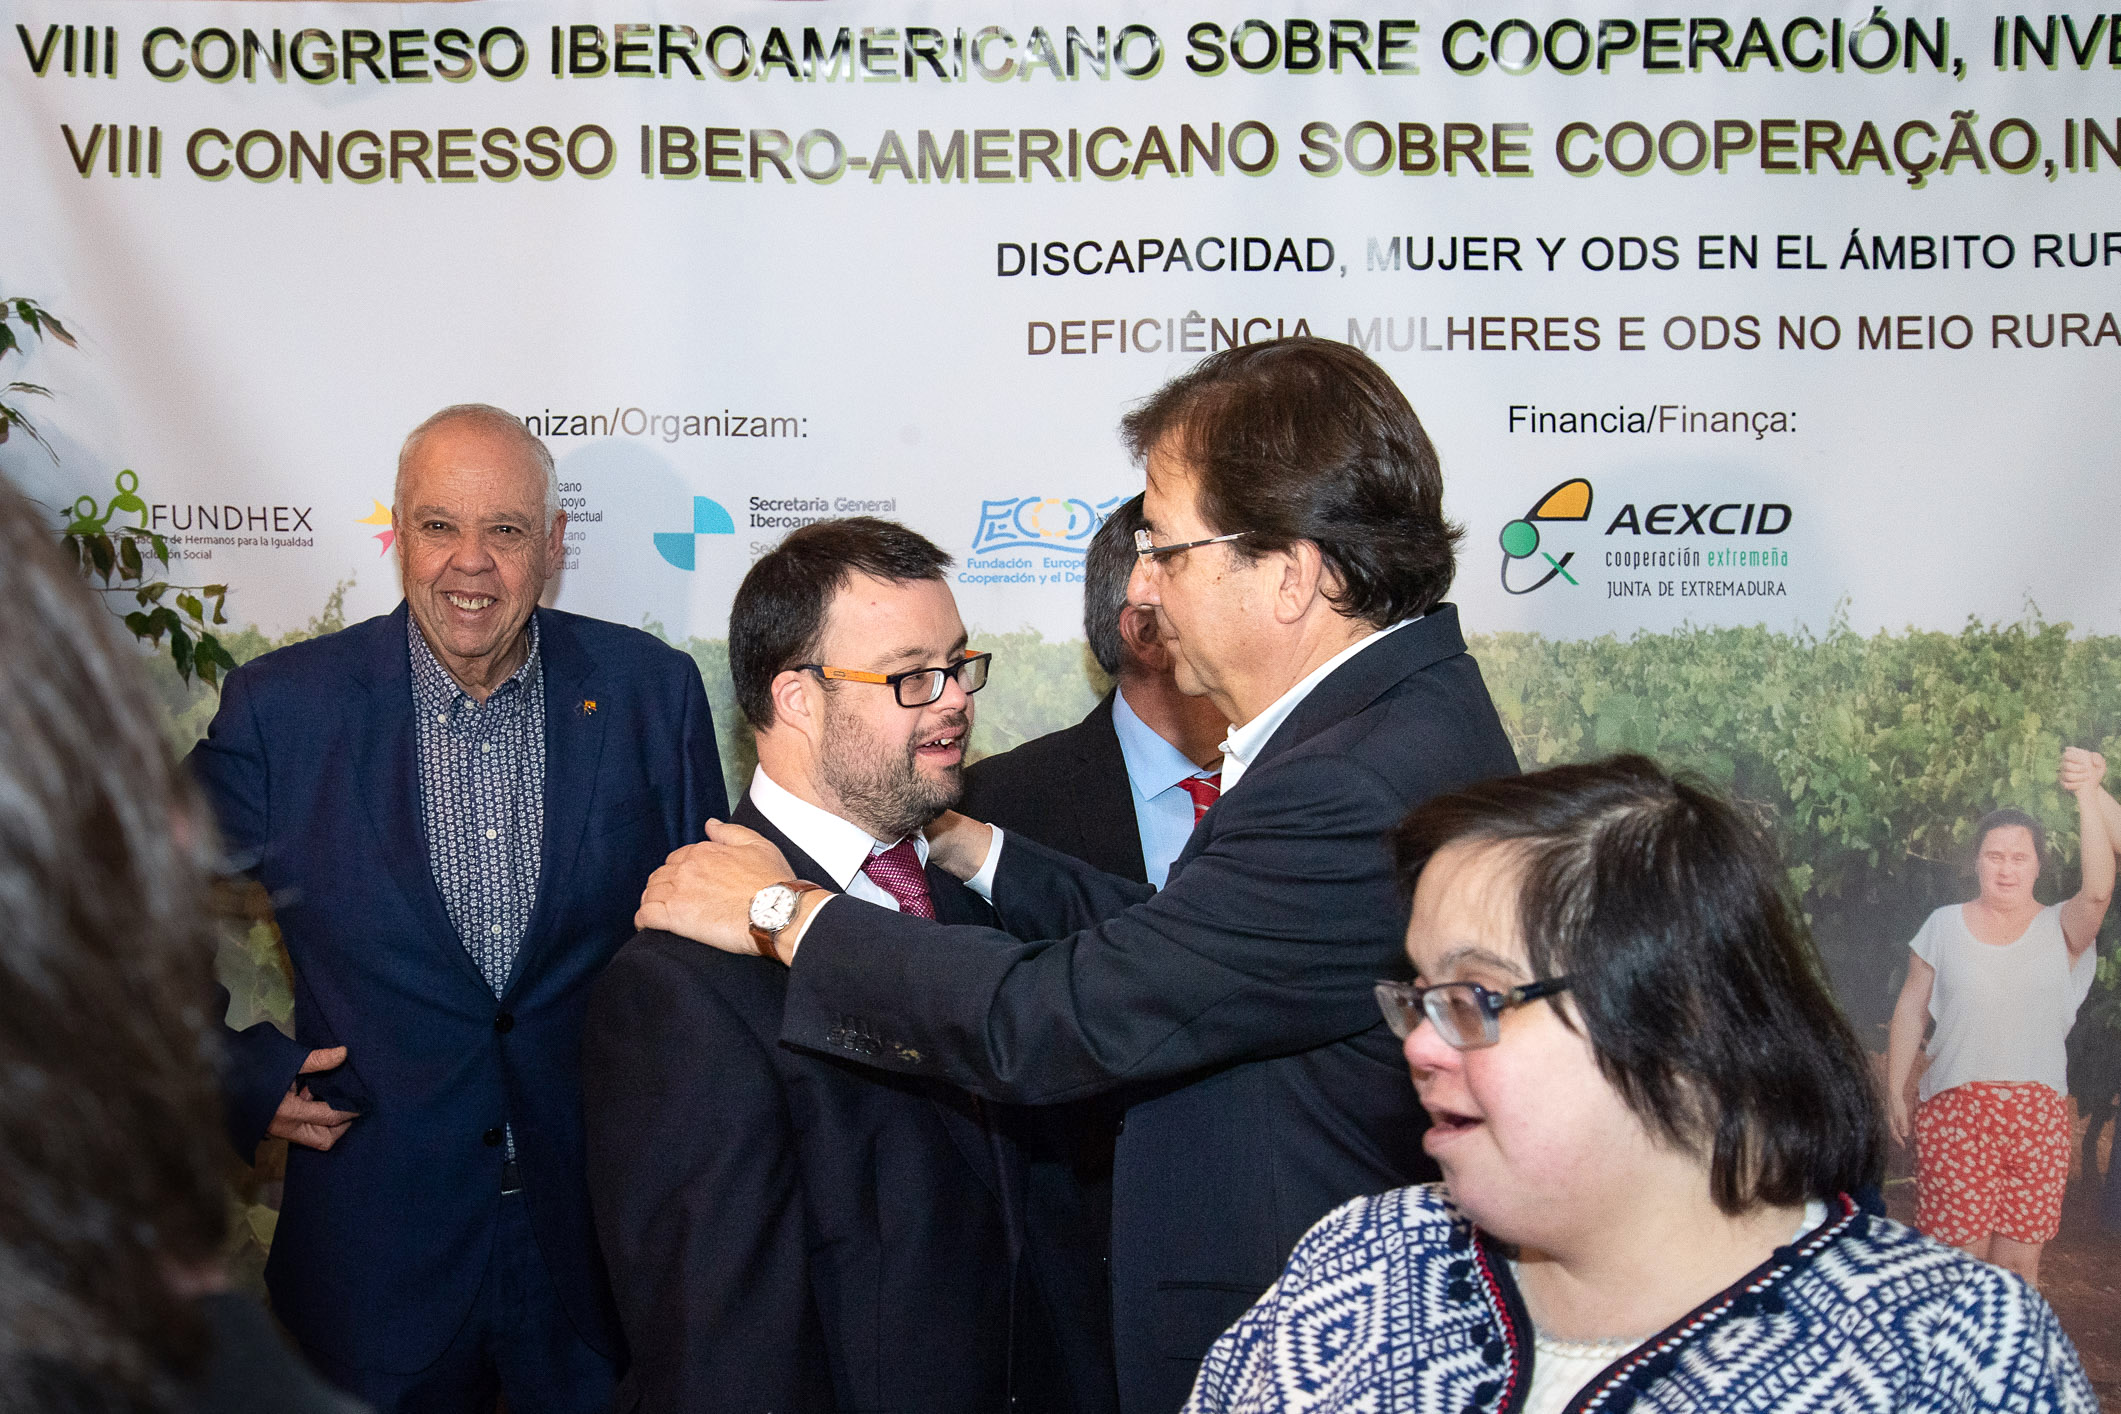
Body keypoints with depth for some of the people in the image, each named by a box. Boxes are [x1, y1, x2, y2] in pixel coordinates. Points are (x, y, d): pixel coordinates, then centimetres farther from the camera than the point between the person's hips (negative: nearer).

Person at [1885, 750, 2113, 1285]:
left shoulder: (2060, 930, 3)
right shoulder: (1945, 926, 6)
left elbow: (2097, 890, -17)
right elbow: (1910, 1010, 10)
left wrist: (2087, 795, -26)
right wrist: (1895, 1091, 6)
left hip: (2038, 1115, 1)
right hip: (1955, 1111, 0)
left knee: (2019, 1262, 4)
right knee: (1958, 1257, -4)